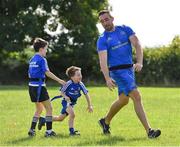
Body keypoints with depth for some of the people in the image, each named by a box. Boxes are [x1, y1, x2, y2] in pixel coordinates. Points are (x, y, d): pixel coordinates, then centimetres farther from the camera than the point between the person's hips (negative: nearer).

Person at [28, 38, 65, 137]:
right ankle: (49, 131, -4)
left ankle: (32, 130, 16)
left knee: (39, 109, 20)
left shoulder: (32, 60, 14)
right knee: (49, 108, -1)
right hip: (39, 86, -8)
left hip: (31, 85, 9)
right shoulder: (42, 59, -10)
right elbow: (47, 72, -19)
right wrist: (59, 80, -19)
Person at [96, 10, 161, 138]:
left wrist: (139, 62, -23)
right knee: (136, 96, -18)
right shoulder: (102, 40, -7)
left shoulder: (125, 30, 5)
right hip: (117, 71, -6)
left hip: (130, 69, 6)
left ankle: (106, 121, 39)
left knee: (123, 100, 17)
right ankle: (149, 130, -20)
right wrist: (107, 78, -31)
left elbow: (137, 45, -6)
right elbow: (103, 60, -17)